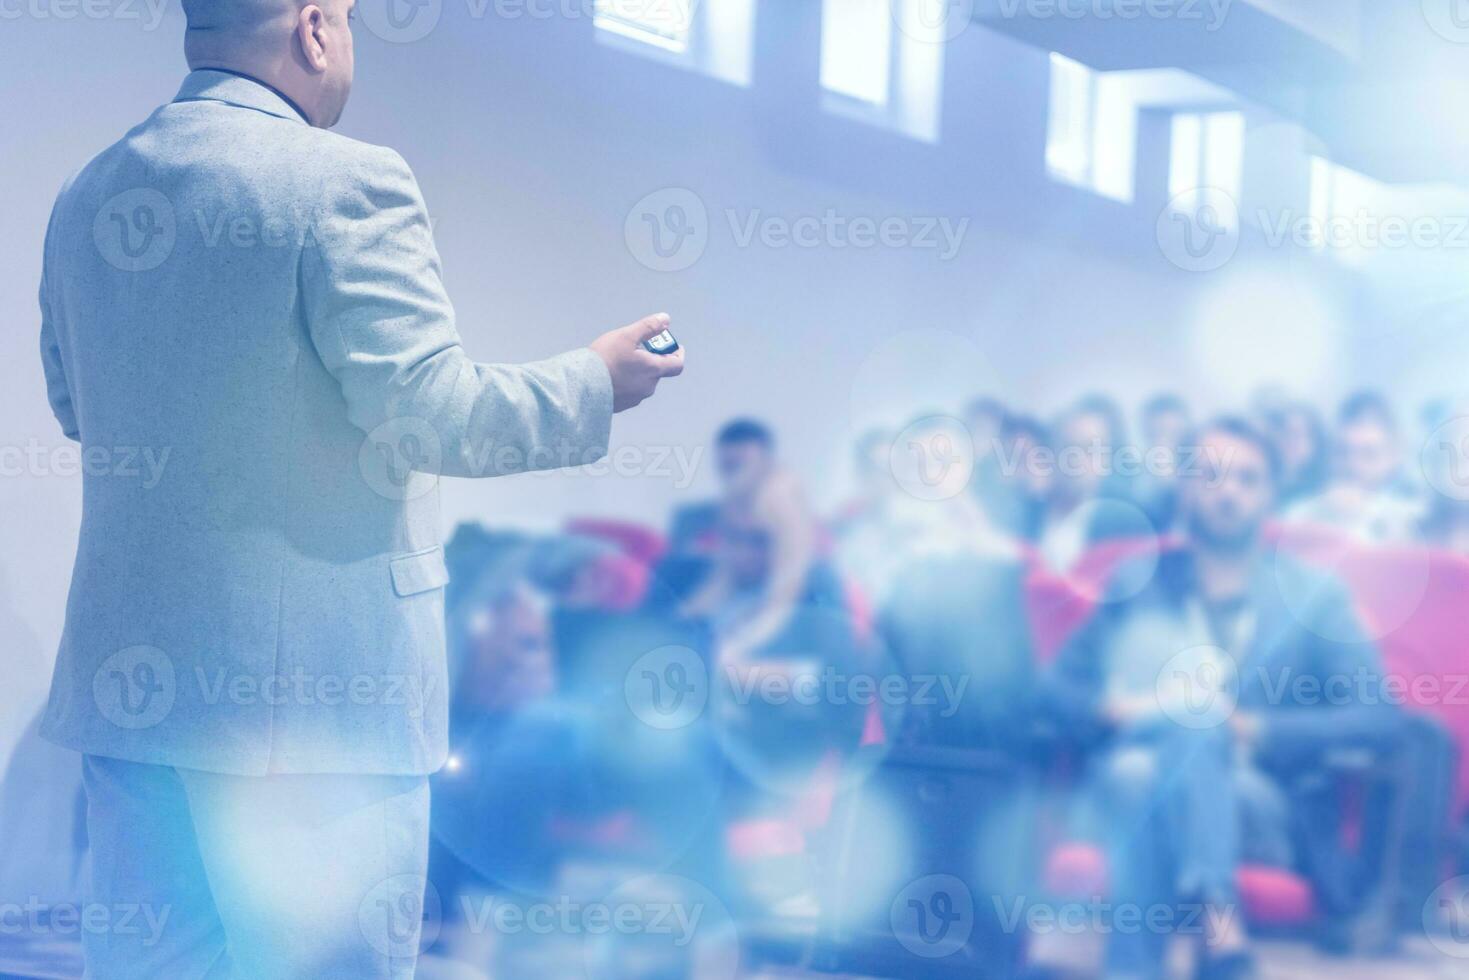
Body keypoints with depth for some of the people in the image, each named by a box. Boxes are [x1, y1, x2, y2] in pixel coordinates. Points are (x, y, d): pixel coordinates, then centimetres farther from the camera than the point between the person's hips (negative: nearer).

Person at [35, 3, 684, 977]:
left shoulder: (87, 196, 9)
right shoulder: (346, 182, -13)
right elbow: (430, 410, -16)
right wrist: (594, 383, -1)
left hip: (130, 665, 7)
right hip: (318, 674, -7)